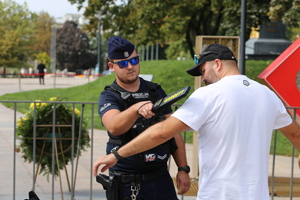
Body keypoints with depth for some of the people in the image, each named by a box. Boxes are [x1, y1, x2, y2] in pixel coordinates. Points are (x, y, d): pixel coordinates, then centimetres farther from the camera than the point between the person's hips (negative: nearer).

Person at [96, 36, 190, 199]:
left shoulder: (156, 91, 10)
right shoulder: (109, 97, -4)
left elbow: (173, 132, 11)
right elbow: (114, 127, -26)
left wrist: (183, 169, 3)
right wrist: (136, 108, -43)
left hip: (161, 179, 4)